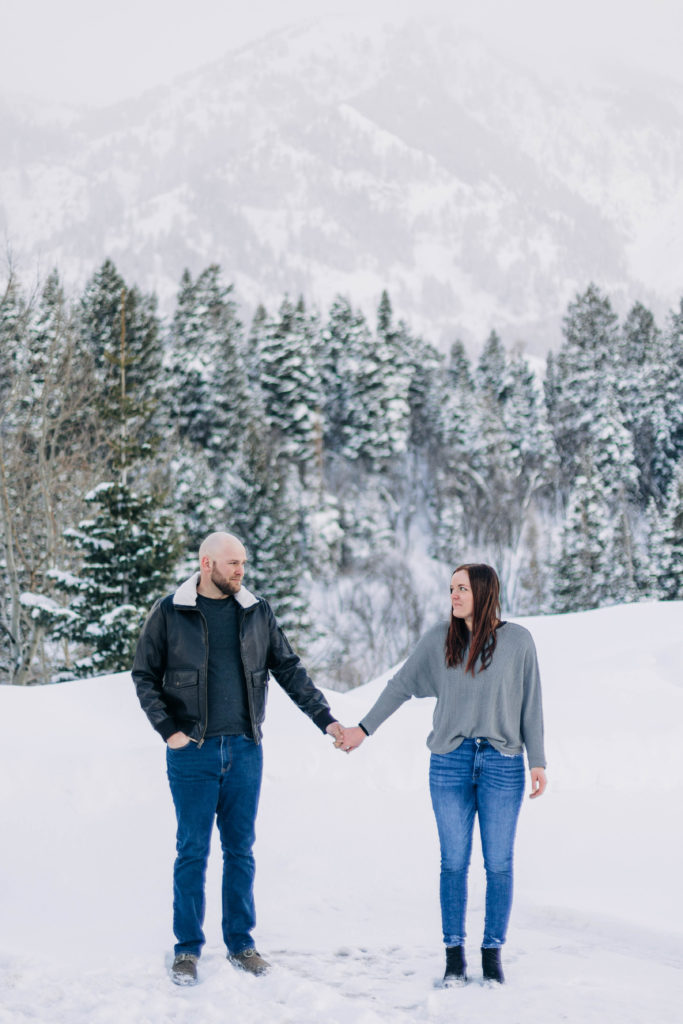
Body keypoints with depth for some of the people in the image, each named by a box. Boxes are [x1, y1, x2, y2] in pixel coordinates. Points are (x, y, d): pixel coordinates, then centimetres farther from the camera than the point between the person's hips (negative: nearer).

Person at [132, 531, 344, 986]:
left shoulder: (257, 612, 7)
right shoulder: (170, 613, -2)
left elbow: (290, 670, 10)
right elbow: (145, 675, 2)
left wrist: (325, 718, 2)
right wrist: (168, 728, -9)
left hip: (245, 749, 3)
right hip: (193, 751, -3)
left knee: (241, 850, 8)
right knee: (193, 851, 2)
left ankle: (241, 944, 19)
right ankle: (188, 949, 12)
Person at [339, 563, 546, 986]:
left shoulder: (518, 640, 1)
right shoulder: (440, 638, 4)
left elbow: (530, 704, 4)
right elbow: (401, 685, 10)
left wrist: (538, 761, 1)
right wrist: (364, 728, 10)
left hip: (503, 764, -1)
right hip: (450, 762, 1)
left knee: (499, 863, 2)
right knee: (454, 862, 3)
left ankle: (493, 952, 15)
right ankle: (454, 953, 14)